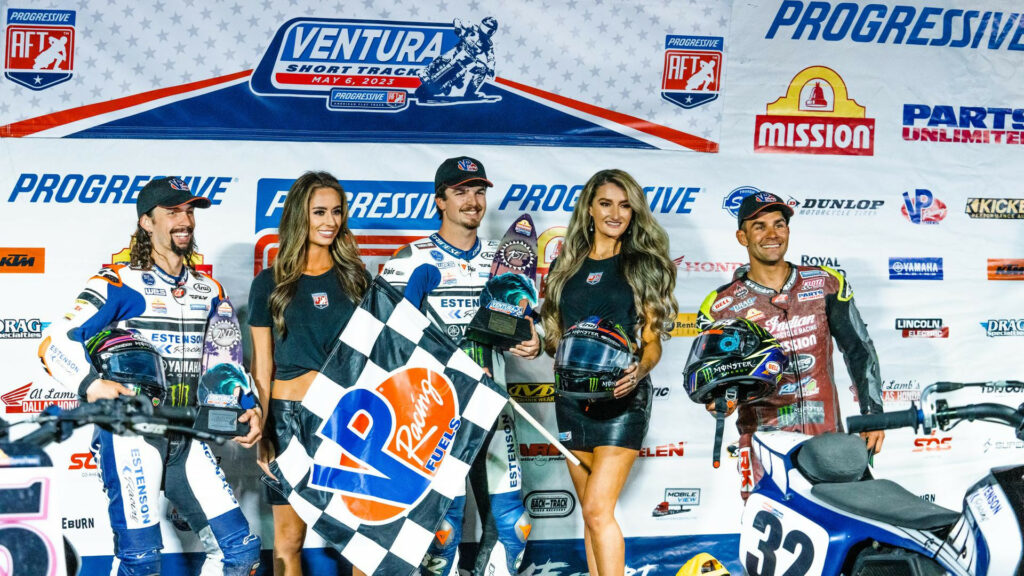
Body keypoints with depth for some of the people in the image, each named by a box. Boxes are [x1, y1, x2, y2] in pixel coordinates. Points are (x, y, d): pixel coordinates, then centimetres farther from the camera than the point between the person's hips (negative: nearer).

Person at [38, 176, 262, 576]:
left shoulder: (209, 292, 15)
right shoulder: (119, 284, -3)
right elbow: (56, 342, -10)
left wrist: (248, 408, 3)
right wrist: (91, 384, -28)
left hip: (186, 440, 5)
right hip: (130, 434, -5)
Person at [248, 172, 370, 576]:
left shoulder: (355, 278, 9)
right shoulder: (270, 283, 4)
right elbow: (262, 366, 4)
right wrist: (262, 432, -2)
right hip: (290, 415, -1)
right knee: (289, 536, 4)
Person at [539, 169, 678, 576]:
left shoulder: (643, 267, 3)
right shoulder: (565, 267, 12)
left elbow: (652, 342, -2)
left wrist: (638, 371, -21)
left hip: (622, 397, -4)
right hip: (572, 396, 4)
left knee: (598, 509, -14)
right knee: (591, 511, 9)